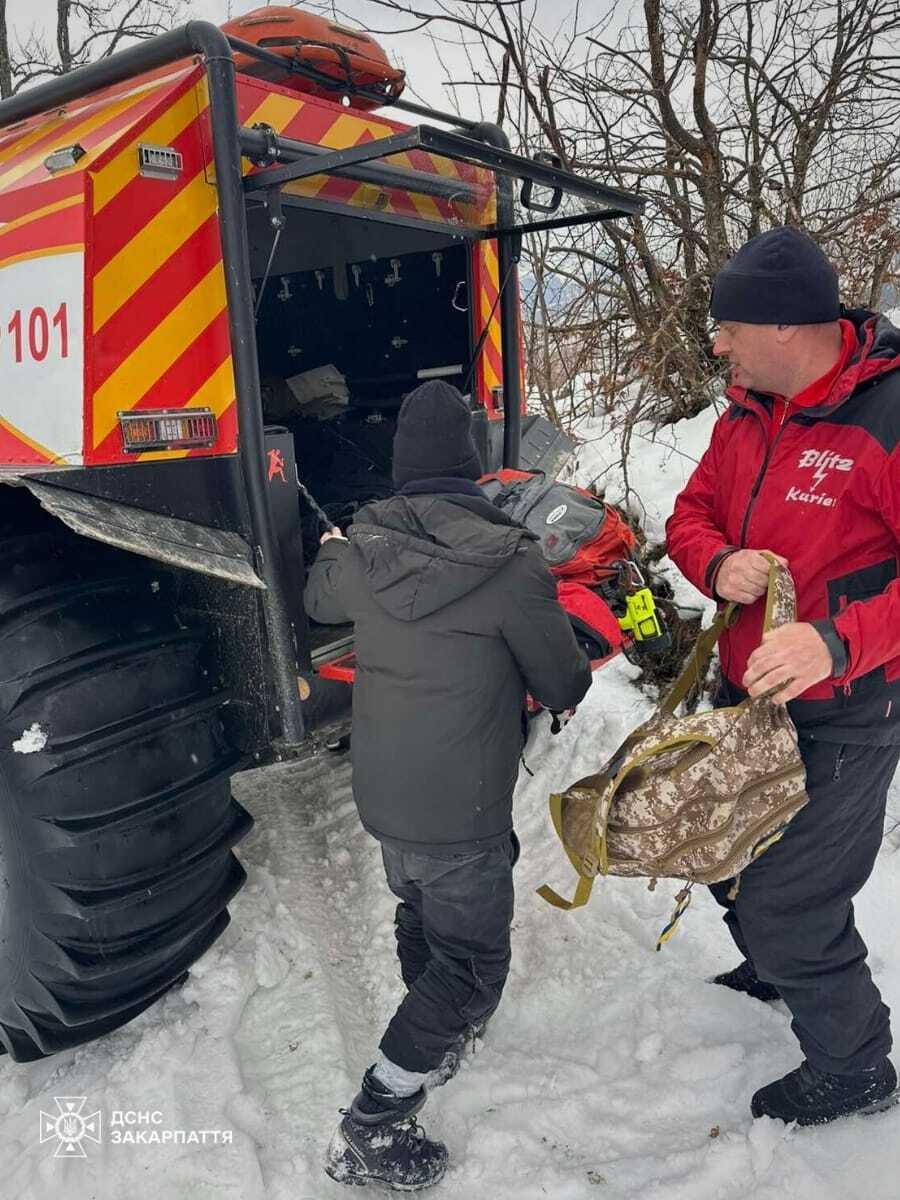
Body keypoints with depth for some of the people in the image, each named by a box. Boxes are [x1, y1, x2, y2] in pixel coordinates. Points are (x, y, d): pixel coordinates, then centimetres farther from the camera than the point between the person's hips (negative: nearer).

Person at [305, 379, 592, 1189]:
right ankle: (370, 1134, 12)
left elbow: (320, 599, 18)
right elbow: (564, 684, -10)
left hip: (381, 794, 6)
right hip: (462, 814, -6)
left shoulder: (361, 552, -6)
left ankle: (438, 1042, 51)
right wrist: (568, 683, 15)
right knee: (471, 966, 10)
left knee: (420, 913, 29)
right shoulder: (510, 563, -21)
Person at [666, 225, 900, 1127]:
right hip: (746, 689, 8)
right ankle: (780, 968, 56)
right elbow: (691, 514, 7)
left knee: (785, 904, 3)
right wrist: (718, 565, -15)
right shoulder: (747, 414, 3)